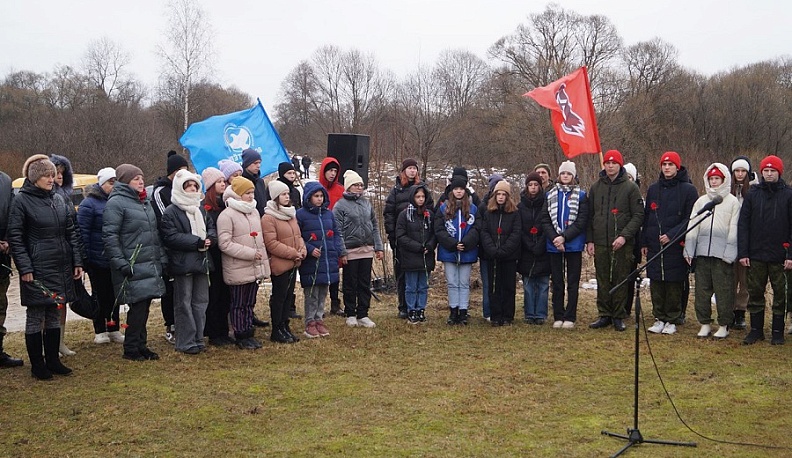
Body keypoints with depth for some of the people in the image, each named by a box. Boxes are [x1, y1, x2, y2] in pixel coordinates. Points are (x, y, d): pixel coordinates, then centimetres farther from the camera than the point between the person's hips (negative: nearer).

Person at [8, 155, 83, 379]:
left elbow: (72, 232, 13)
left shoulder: (60, 199, 10)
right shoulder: (22, 200, -6)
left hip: (61, 267, 5)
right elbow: (15, 236, -8)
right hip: (37, 269, -5)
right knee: (35, 318, 4)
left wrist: (77, 261, 7)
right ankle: (37, 365, 13)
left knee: (54, 316, 13)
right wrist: (24, 267, -14)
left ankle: (53, 360, 22)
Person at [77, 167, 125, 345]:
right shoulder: (89, 204, -9)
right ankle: (100, 331, 15)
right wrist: (85, 257, -15)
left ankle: (114, 329, 20)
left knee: (114, 295, 11)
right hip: (97, 259, -5)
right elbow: (83, 232, -11)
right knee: (100, 295, 5)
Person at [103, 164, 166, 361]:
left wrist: (161, 258, 18)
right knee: (138, 306, -7)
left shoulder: (145, 201, 17)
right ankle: (131, 349, 4)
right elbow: (109, 236, -14)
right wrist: (121, 263, -19)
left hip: (151, 265, 8)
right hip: (132, 267, -8)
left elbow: (155, 232, 23)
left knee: (144, 307, 11)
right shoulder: (116, 203, -9)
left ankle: (141, 345, 20)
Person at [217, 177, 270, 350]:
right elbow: (225, 244, -17)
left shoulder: (254, 212, 11)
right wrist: (250, 253, -19)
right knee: (238, 304, 4)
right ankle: (241, 337, 12)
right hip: (237, 269, -7)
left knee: (250, 303, 14)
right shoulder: (227, 215, -12)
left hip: (255, 267, 7)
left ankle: (249, 334, 22)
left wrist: (264, 260, 13)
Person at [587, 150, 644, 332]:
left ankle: (618, 317, 11)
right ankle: (604, 315, 16)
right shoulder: (596, 187, 10)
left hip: (622, 244, -3)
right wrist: (589, 240, 5)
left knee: (620, 281, 2)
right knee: (602, 281, 7)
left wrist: (625, 236, -16)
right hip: (600, 243, 3)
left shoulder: (630, 187, 0)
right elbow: (589, 216, 12)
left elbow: (638, 215, -5)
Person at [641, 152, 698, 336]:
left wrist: (672, 235, -15)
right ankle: (659, 318, 15)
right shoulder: (653, 189, 12)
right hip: (654, 245, 4)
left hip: (676, 246, -4)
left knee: (674, 284, 1)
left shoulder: (688, 190, -2)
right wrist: (644, 242, 11)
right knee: (656, 283, 6)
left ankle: (672, 320, 10)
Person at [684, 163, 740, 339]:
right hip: (702, 252, 4)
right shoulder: (701, 201, 14)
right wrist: (689, 249, 3)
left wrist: (729, 253, -10)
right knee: (702, 289, 7)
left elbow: (734, 229, -3)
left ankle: (724, 325, 8)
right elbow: (692, 226, 11)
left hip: (722, 252, -4)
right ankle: (705, 323, 15)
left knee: (723, 290, -2)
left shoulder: (732, 201, 3)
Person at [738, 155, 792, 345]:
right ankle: (756, 330, 17)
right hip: (756, 255, 2)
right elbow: (743, 225, 4)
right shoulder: (753, 195, 5)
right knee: (755, 293, 7)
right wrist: (742, 252, -3)